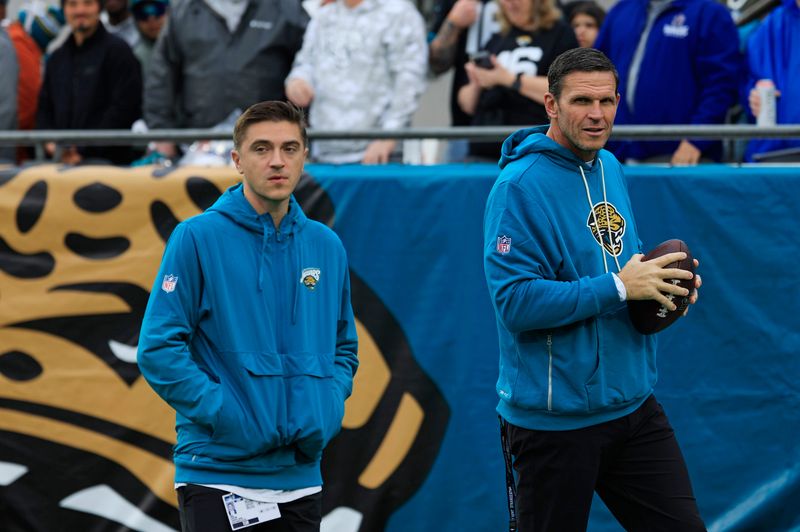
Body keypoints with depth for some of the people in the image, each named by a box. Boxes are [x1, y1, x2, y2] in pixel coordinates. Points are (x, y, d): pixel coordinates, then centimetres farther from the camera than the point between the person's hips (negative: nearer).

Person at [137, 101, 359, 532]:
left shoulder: (326, 246, 10)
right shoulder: (198, 238, -5)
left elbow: (344, 349, 20)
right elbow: (158, 349, -9)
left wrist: (326, 410, 1)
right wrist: (225, 415, -16)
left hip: (299, 477, 5)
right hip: (217, 475, -5)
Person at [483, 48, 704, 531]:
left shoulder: (610, 168, 9)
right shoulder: (520, 185, -16)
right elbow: (516, 301, -22)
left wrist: (659, 283, 1)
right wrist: (618, 287, -23)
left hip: (633, 403, 7)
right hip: (555, 415, -7)